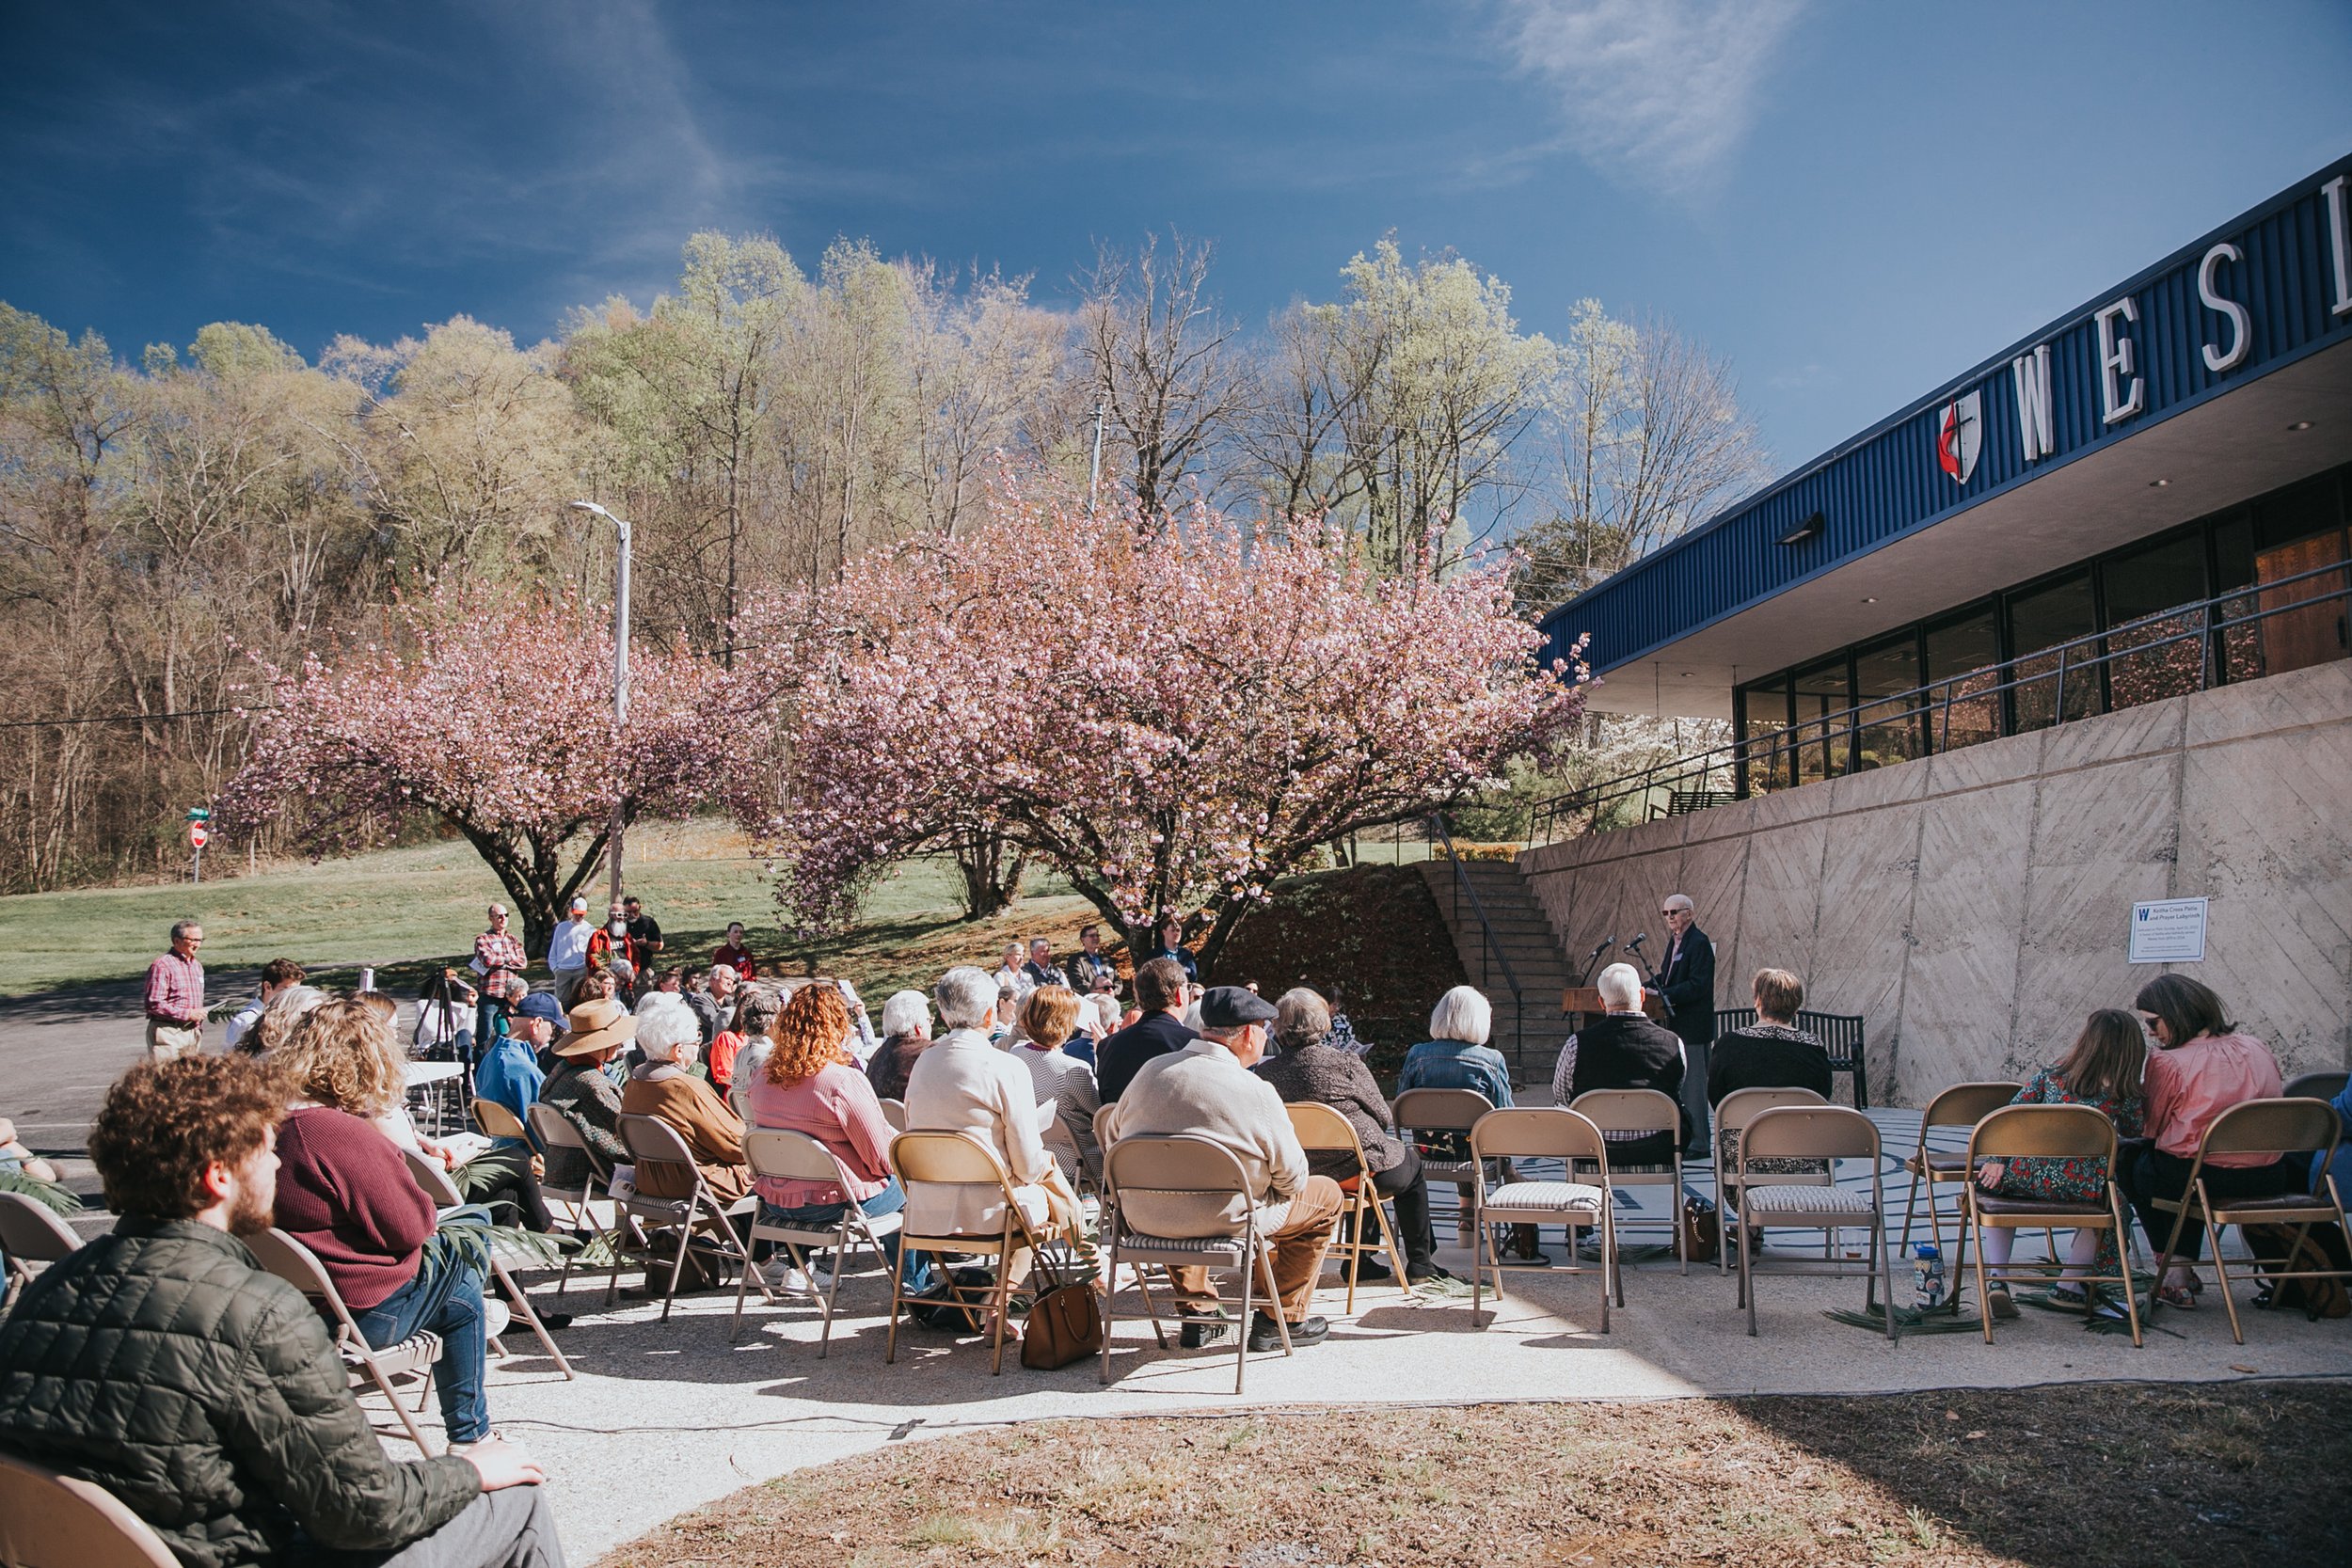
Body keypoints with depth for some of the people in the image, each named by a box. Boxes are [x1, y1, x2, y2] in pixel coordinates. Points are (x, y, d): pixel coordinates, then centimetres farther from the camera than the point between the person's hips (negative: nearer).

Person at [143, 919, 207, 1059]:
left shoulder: (196, 966, 17)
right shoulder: (162, 965, -11)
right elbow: (154, 1004, -17)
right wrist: (188, 1014, -17)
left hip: (192, 1031, 8)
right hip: (167, 1032, -7)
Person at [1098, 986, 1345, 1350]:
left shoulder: (1151, 1070, -2)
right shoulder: (1256, 1092, -16)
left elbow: (1113, 1136, 12)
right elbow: (1292, 1178, -8)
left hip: (1143, 1220, 5)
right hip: (1226, 1223, -5)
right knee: (1326, 1194, 18)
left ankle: (1196, 1309, 37)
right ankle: (1281, 1319, 21)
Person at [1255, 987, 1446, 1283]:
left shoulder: (1265, 1072, -9)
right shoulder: (1346, 1063, -19)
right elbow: (1382, 1116, -6)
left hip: (1303, 1176, 5)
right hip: (1358, 1171, -5)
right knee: (1412, 1164, 28)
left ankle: (1359, 1260, 37)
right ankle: (1419, 1265, 33)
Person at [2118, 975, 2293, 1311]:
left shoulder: (2167, 1062, -11)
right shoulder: (2258, 1049, 7)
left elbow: (2150, 1129, -4)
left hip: (2194, 1181, -6)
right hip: (2267, 1180, 6)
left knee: (2132, 1161, 22)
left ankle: (2174, 1274, 22)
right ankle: (2183, 1270, 31)